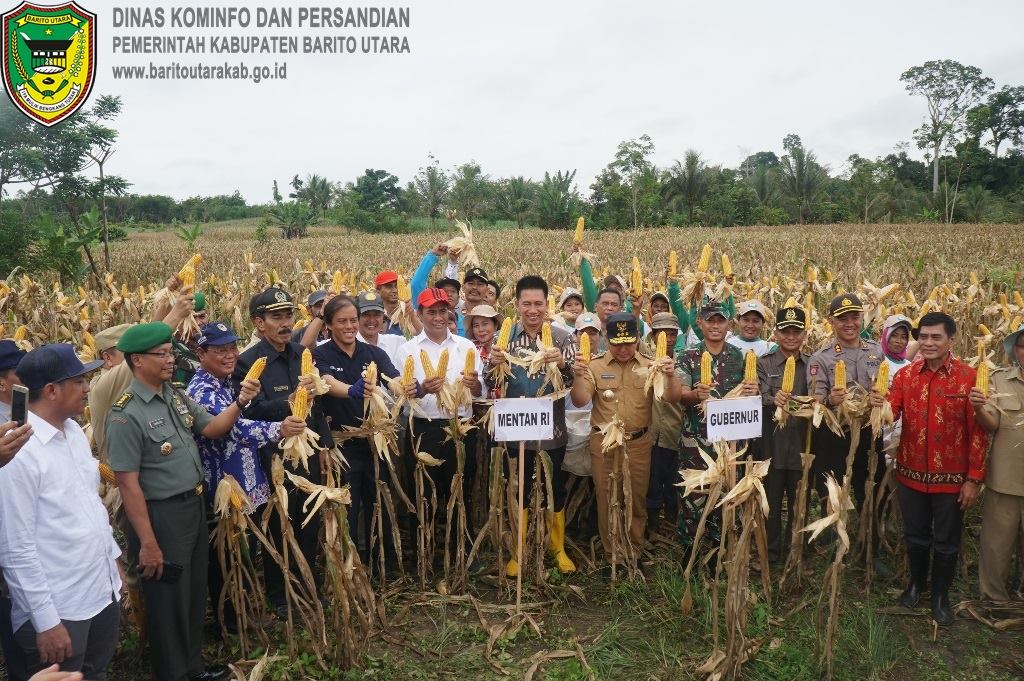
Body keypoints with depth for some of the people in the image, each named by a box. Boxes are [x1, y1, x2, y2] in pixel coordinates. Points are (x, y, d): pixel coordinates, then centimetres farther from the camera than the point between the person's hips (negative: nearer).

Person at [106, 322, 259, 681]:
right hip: (160, 516, -8)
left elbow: (212, 428, 10)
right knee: (168, 603, 9)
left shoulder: (176, 396, 3)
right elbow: (128, 484, -21)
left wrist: (239, 402, -10)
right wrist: (147, 543, -20)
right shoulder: (126, 414, -20)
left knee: (195, 594, 22)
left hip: (194, 507, 8)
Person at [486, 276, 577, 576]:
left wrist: (561, 363, -27)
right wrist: (493, 363, -22)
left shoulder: (561, 337, -3)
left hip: (552, 428, 0)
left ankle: (558, 548, 32)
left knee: (555, 488, 12)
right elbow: (491, 383, 0)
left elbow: (575, 381, -8)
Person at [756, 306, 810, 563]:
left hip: (802, 443, 2)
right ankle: (771, 553, 22)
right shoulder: (764, 363, 2)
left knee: (799, 503, 10)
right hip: (772, 443, -2)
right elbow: (759, 399, -10)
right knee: (771, 502, 7)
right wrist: (774, 400, -30)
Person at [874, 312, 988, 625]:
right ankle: (916, 582, 40)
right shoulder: (905, 374, -1)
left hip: (951, 477, -2)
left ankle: (941, 595, 32)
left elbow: (979, 432, -9)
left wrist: (974, 479, -9)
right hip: (911, 473, 2)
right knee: (915, 535, 18)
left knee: (946, 541, 13)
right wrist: (879, 405, -30)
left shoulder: (969, 377, -11)